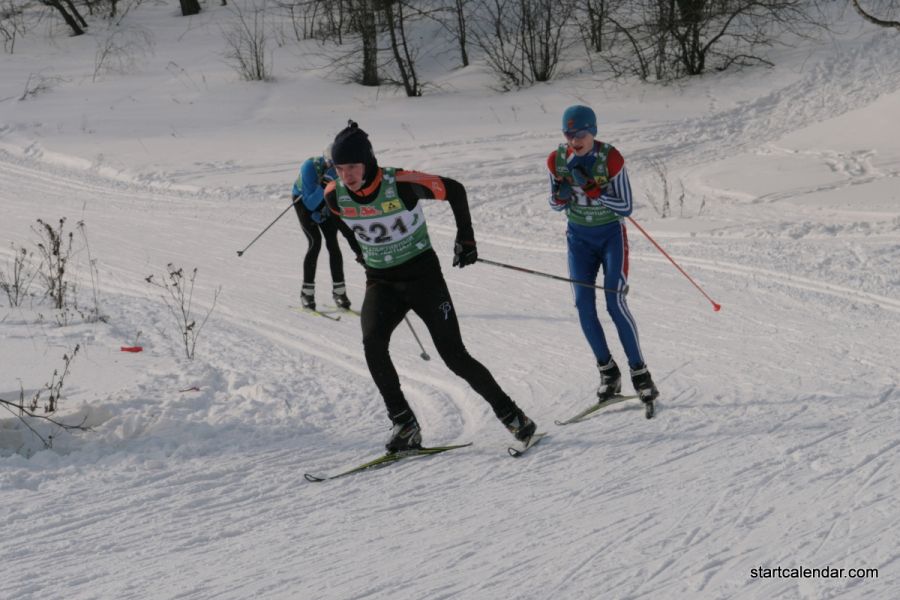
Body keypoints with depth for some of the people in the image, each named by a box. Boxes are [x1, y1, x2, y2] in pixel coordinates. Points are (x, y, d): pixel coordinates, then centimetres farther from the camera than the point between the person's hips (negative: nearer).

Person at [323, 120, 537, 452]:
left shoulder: (401, 183, -22)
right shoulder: (335, 195, -10)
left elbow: (455, 190, -6)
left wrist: (466, 237, -1)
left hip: (423, 275, -3)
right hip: (380, 282, 3)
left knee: (455, 356, -6)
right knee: (372, 343, -24)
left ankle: (510, 414, 13)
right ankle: (405, 425, -14)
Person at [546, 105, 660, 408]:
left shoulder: (611, 159, -20)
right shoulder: (557, 160, -9)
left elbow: (626, 207, -17)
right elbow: (555, 205, 3)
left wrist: (591, 189, -28)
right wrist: (561, 196, -21)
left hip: (611, 235, -3)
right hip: (579, 237, 4)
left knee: (615, 302, -15)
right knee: (584, 305, -5)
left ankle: (640, 372, -6)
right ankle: (607, 370, 10)